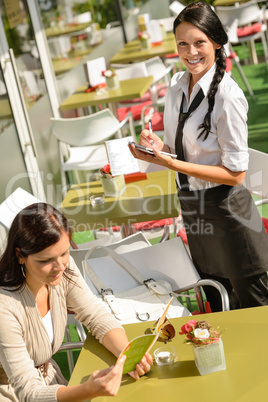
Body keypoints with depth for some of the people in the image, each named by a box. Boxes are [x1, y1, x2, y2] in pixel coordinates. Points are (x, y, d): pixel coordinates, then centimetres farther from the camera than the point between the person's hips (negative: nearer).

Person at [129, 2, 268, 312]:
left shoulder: (228, 95, -21)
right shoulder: (175, 87, 1)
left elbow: (236, 172, -21)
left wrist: (171, 164, -25)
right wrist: (158, 146, -10)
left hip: (226, 209, -7)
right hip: (192, 206, 7)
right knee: (217, 303, 24)